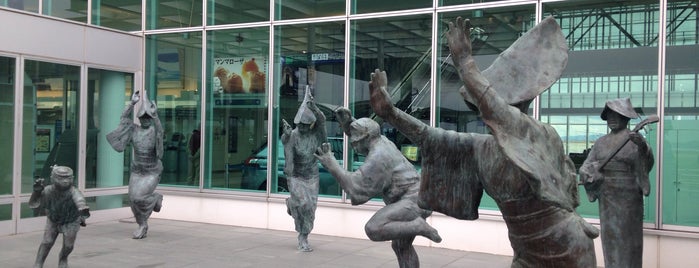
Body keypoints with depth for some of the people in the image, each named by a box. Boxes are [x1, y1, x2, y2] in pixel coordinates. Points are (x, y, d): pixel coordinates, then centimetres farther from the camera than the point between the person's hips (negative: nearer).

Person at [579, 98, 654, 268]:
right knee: (610, 238, 10)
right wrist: (586, 173, -18)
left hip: (628, 198, -4)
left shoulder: (635, 139, -5)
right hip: (606, 198, 5)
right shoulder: (601, 142, 9)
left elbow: (647, 163, -19)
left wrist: (643, 146, -38)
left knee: (627, 239, 1)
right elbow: (587, 165, 4)